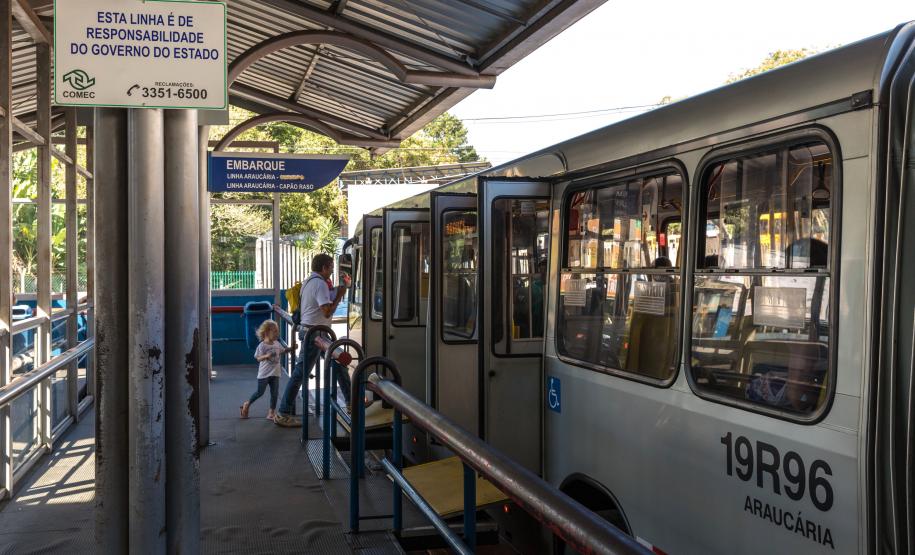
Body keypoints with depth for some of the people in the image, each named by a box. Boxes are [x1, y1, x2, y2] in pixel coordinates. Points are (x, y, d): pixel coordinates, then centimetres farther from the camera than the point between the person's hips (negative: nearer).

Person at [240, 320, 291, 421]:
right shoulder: (262, 346, -14)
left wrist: (291, 349, 7)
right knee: (260, 392, 2)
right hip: (264, 374, -6)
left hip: (275, 373, 6)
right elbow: (258, 358, -17)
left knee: (274, 393, 4)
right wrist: (267, 356, -34)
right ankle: (247, 404, 26)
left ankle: (272, 413, 12)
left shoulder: (277, 343, 5)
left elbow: (282, 351, 21)